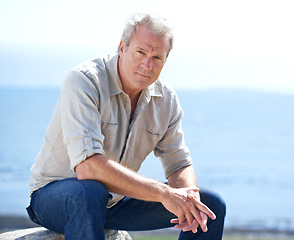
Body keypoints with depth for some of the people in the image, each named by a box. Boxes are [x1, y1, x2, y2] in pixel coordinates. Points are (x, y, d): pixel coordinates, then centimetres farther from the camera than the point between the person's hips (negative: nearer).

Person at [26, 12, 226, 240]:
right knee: (90, 192, -42)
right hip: (54, 193, -6)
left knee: (212, 205, -3)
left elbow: (180, 164, 4)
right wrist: (164, 193, -36)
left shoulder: (166, 100, -3)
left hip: (116, 201, 6)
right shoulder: (83, 81, -24)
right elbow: (87, 166, -35)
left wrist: (190, 199, -21)